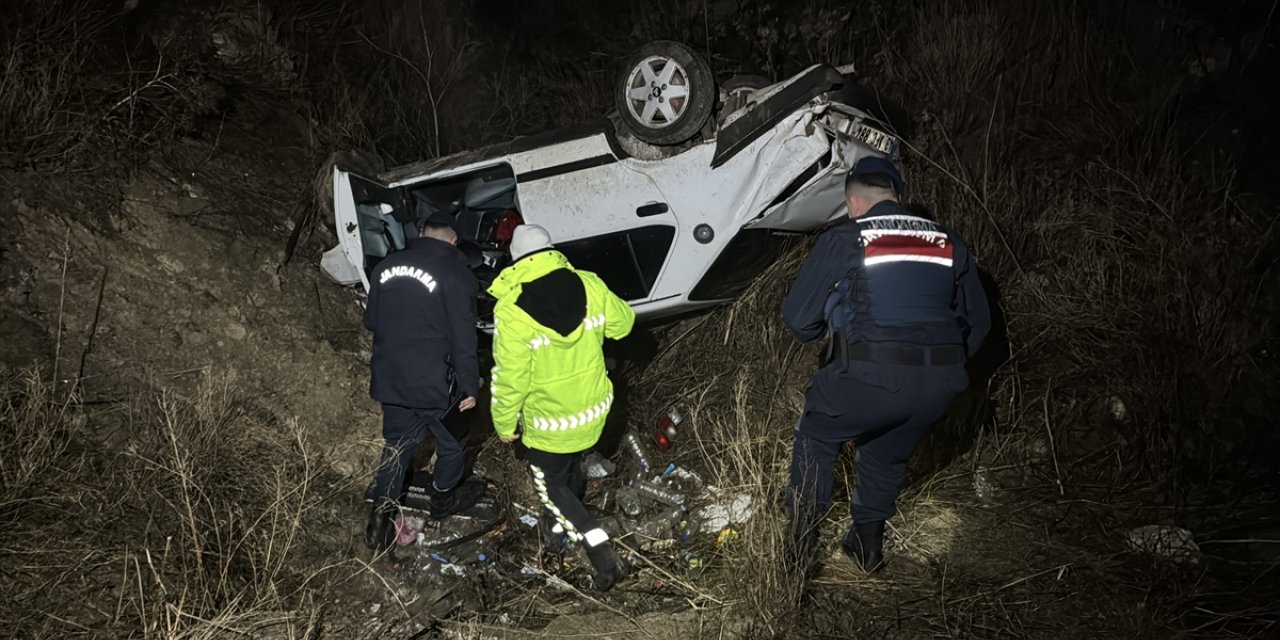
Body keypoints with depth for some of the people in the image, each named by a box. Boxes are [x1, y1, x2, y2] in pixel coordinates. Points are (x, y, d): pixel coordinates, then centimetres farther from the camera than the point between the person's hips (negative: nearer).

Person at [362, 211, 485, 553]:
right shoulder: (455, 274, -14)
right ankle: (443, 499, 37)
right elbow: (463, 339, -16)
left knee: (396, 447, 18)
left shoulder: (387, 266, 4)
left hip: (390, 380, 5)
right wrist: (470, 388, -7)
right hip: (435, 382, -5)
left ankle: (381, 517, 16)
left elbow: (370, 321, 14)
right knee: (452, 442, 20)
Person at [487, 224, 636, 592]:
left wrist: (505, 423, -6)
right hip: (594, 409, 5)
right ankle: (564, 523, 55)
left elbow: (510, 377, -20)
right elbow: (622, 323, 4)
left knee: (551, 484, 14)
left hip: (548, 421, -5)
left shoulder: (511, 309, -24)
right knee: (571, 467, 30)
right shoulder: (589, 285, -11)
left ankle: (603, 556, 3)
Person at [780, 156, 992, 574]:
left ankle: (802, 535, 22)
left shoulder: (843, 240, 2)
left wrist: (827, 331, 26)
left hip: (871, 377, -4)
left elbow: (797, 316, 3)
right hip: (940, 383, 5)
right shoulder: (947, 243, 15)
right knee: (888, 454, 29)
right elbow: (978, 322, 18)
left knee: (817, 438, 22)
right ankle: (868, 541, 36)